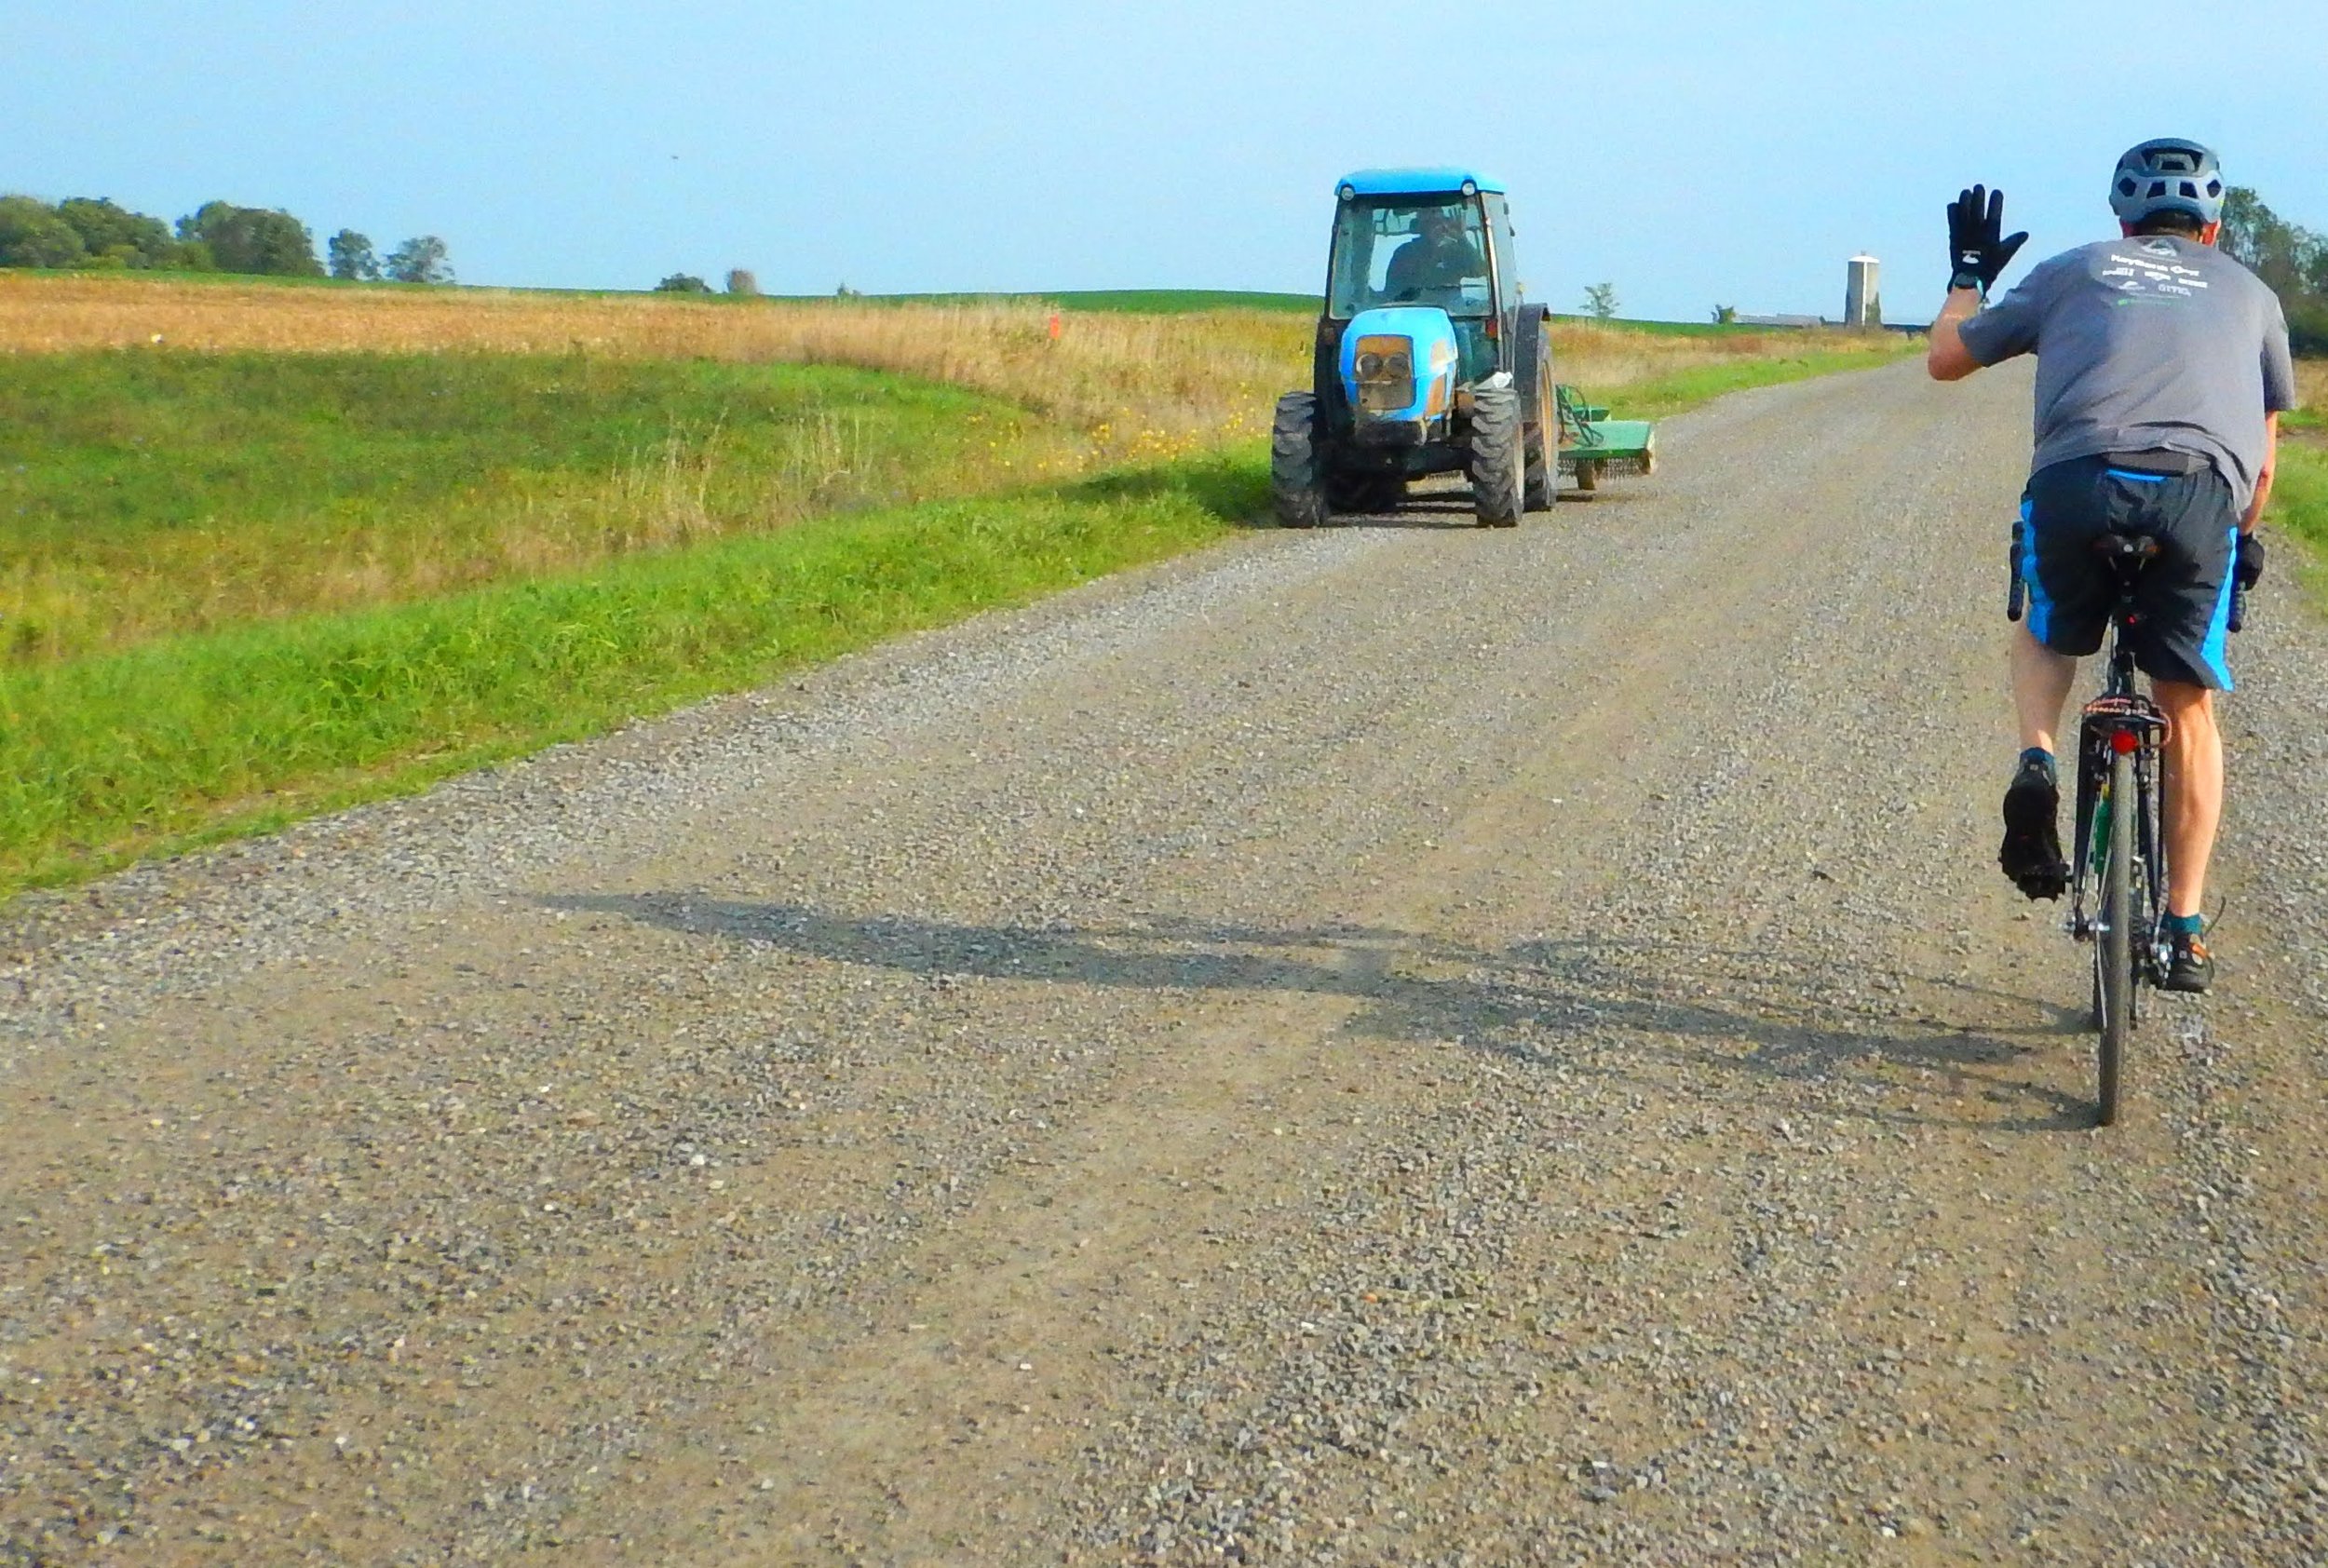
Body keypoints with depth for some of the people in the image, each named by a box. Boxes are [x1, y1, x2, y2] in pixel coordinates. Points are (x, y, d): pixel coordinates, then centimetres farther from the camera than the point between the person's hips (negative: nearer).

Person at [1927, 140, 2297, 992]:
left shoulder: (2075, 270, 24)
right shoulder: (2250, 293, 29)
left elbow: (1944, 359, 28)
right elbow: (2264, 449, 33)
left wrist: (1969, 272, 45)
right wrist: (2244, 537, 50)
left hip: (2077, 482, 0)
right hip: (2201, 494, 1)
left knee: (2046, 637, 30)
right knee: (2187, 710, 17)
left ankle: (2036, 763, 2)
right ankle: (2184, 930, 16)